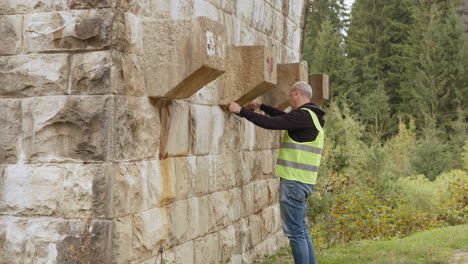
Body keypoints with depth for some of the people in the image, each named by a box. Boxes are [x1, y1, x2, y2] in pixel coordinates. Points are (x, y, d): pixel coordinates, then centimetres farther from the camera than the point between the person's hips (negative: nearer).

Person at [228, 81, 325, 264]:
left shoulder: (303, 116, -15)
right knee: (301, 230, 16)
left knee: (295, 232, -6)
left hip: (294, 181, -10)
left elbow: (270, 123, -19)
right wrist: (260, 106, 36)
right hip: (304, 181, 10)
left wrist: (241, 111, -10)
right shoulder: (312, 116, 15)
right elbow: (284, 117, 31)